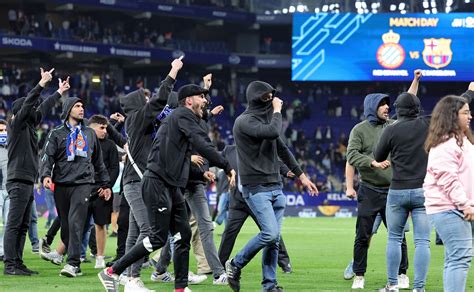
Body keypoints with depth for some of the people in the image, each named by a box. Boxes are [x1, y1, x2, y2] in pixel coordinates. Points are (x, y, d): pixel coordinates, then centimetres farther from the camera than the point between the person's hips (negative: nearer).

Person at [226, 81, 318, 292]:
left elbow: (282, 149, 24)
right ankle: (235, 265, 0)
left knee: (275, 239, 3)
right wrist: (277, 110, -8)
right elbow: (273, 132, -25)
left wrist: (301, 176, 23)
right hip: (256, 187, -8)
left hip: (276, 187, 8)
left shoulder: (267, 118, 16)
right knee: (270, 233, -18)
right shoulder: (244, 121, -9)